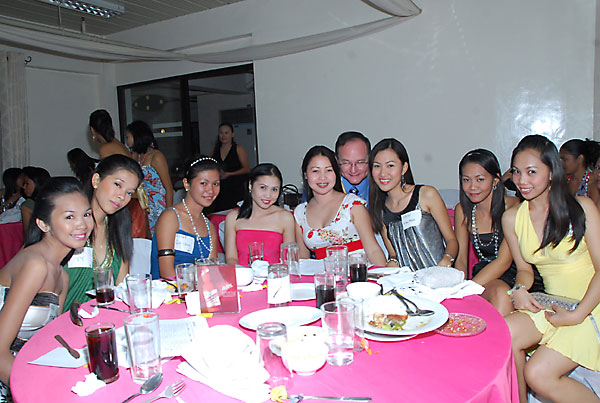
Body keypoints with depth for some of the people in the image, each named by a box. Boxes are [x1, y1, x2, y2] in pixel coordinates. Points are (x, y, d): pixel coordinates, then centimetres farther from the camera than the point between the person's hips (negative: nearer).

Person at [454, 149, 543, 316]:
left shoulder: (513, 207, -13)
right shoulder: (462, 210, 1)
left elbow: (504, 261, -19)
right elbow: (461, 259, 3)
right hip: (486, 280, 2)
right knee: (499, 291, -32)